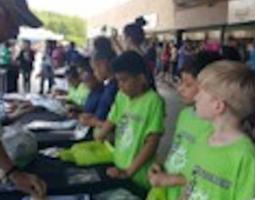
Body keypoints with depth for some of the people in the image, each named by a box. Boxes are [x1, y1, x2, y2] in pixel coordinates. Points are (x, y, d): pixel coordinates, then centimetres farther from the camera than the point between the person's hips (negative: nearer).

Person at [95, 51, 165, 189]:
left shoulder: (153, 101, -16)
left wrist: (128, 172, -18)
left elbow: (152, 142, -18)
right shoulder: (121, 96, 3)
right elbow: (110, 122, 10)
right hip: (118, 167, 6)